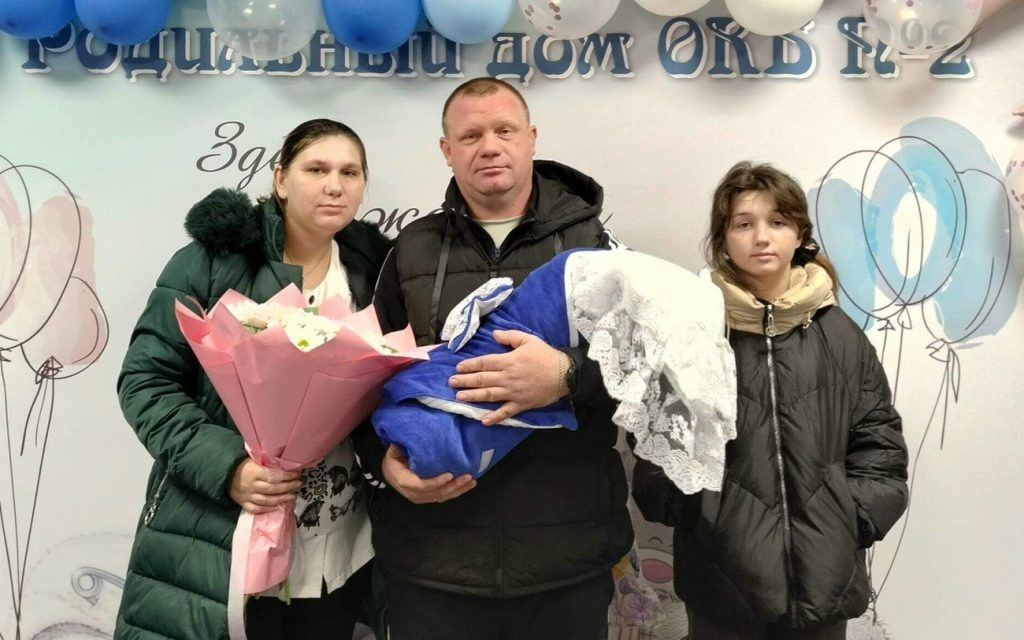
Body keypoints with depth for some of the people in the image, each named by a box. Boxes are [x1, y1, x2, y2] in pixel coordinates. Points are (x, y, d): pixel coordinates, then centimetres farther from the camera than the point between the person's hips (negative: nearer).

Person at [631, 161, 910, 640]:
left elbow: (879, 444, 7)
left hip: (824, 574, 3)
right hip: (723, 576, -2)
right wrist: (699, 515, -14)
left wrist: (852, 519, -3)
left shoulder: (841, 336, 3)